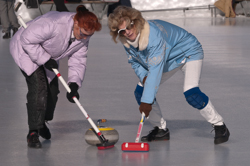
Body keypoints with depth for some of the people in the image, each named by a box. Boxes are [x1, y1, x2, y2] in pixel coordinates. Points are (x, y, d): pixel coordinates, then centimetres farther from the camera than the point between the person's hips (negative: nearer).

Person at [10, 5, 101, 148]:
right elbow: (27, 40, -34)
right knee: (39, 87, -21)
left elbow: (78, 61, -10)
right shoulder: (52, 24, -41)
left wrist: (74, 84, -22)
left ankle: (41, 122, 36)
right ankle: (33, 133, -19)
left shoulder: (84, 37, -16)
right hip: (26, 50, -8)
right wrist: (44, 60, -33)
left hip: (48, 56, 8)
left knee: (52, 90, 8)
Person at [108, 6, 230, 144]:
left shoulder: (153, 35, -39)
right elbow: (134, 61, 3)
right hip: (168, 60, 8)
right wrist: (143, 76, -19)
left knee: (191, 94, -28)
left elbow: (155, 69, -41)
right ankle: (161, 129, 11)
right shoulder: (126, 40, -15)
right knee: (140, 91, -3)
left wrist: (147, 101, -42)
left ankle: (219, 126, -10)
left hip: (188, 52, -8)